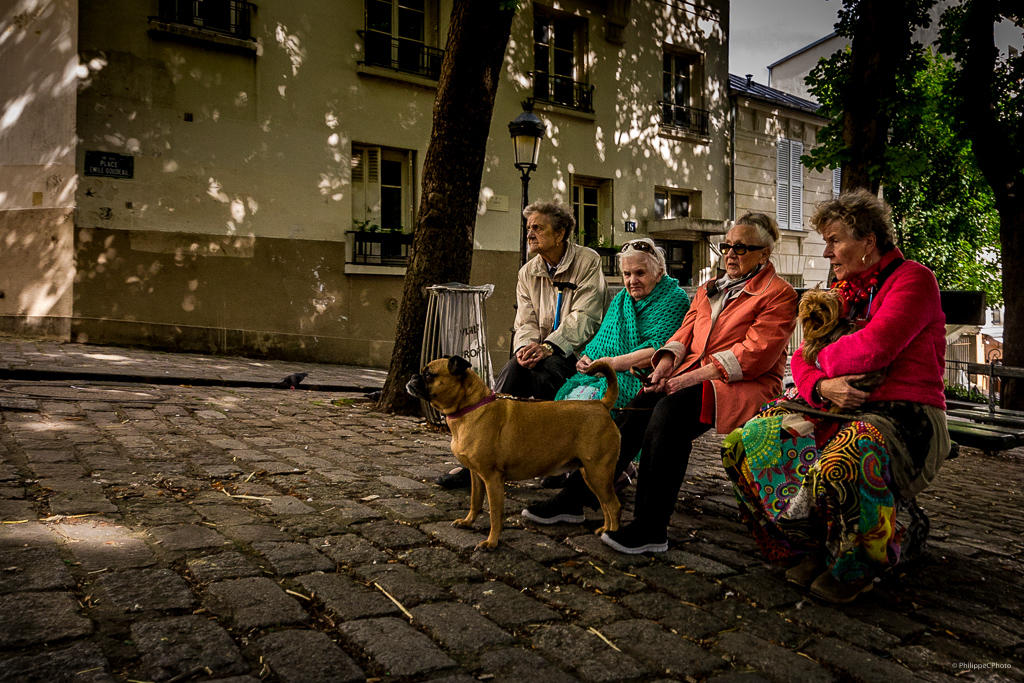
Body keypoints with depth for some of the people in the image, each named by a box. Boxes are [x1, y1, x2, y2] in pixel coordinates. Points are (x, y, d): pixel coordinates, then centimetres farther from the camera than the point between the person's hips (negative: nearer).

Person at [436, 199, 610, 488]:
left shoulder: (588, 261, -4)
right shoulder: (528, 272, 12)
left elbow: (585, 316, -14)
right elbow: (526, 321, 5)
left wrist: (549, 346, -27)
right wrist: (526, 346, -18)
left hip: (582, 353, -4)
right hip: (545, 353, 4)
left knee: (541, 370, -32)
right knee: (514, 368, -25)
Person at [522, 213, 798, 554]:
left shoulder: (779, 294, 2)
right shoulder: (709, 289, 24)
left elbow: (754, 355, -10)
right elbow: (685, 331, 18)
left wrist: (692, 377, -19)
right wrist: (667, 362, -6)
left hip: (746, 385, -6)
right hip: (693, 376, 6)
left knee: (671, 409, -33)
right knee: (632, 413, -20)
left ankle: (650, 529, -31)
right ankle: (573, 497, -16)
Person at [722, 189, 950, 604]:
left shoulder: (912, 279, -5)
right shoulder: (843, 289, 17)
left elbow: (872, 348, -21)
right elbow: (802, 359, 13)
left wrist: (821, 360, -2)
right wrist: (821, 386, -11)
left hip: (905, 416, -7)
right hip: (839, 408, 7)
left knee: (841, 465, -39)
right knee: (745, 442, -12)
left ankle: (855, 567, -8)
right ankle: (812, 549, 1)